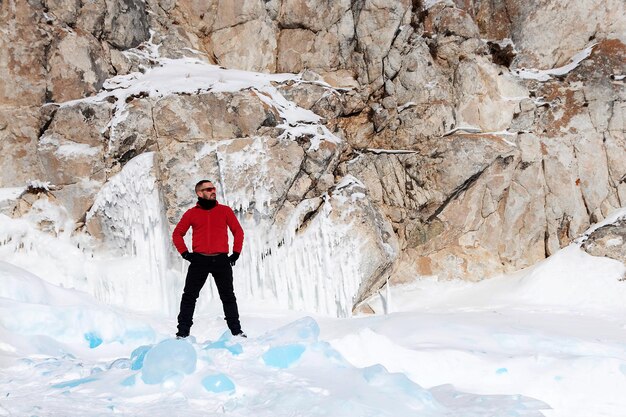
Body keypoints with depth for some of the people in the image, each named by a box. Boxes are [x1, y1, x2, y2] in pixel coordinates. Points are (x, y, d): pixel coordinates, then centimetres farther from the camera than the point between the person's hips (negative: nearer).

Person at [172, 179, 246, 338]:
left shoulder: (225, 210, 6)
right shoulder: (191, 213, 5)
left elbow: (238, 231, 12)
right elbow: (177, 234, 12)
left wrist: (236, 253, 6)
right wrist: (185, 253, 1)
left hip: (221, 260, 1)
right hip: (199, 260, 0)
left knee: (228, 296, 7)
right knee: (189, 296, -1)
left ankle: (236, 331, 15)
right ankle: (182, 333, 5)